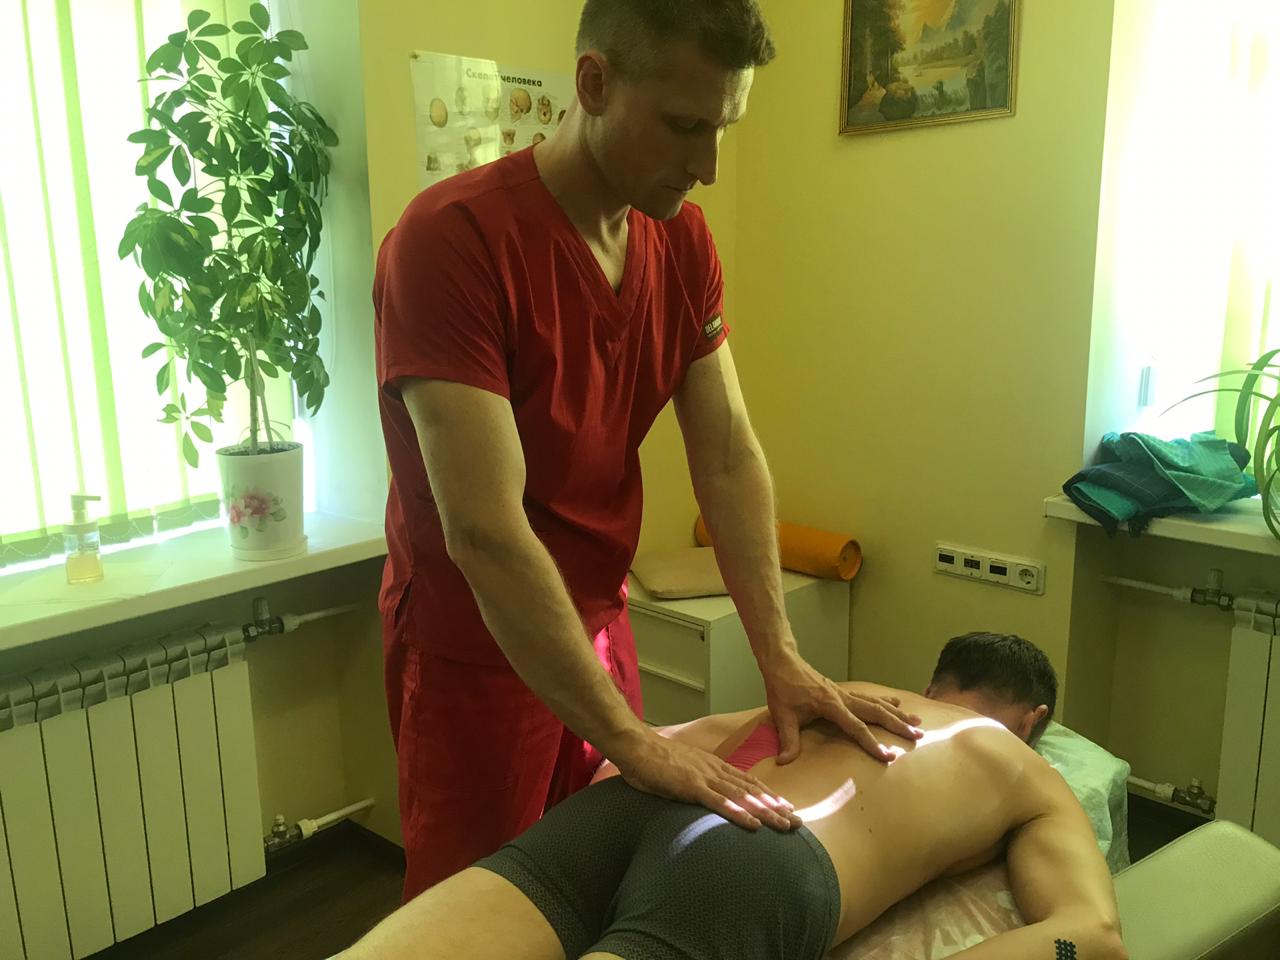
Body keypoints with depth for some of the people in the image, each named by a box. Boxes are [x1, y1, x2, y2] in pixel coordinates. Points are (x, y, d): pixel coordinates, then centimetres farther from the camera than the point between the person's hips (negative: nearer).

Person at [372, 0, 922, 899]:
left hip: (598, 624, 6)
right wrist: (631, 740, -29)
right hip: (475, 646, -5)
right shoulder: (451, 240, -25)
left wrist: (780, 656, -11)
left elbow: (729, 460, -4)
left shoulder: (683, 242, -3)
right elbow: (486, 533, -30)